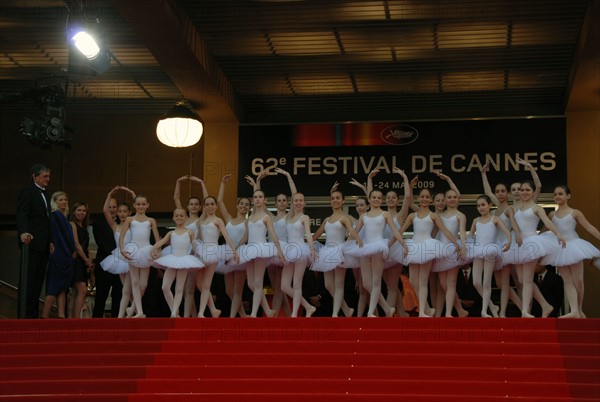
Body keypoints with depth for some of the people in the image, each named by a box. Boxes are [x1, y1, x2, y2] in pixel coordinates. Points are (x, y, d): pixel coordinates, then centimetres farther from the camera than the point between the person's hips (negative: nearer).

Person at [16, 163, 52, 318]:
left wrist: (50, 241, 17)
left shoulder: (45, 195, 21)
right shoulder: (28, 191, -5)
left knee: (38, 280, 5)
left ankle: (33, 314, 7)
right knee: (28, 279, -7)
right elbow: (22, 214, -17)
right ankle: (24, 314, -6)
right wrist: (23, 232, -34)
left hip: (44, 245, 8)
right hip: (32, 242, -8)